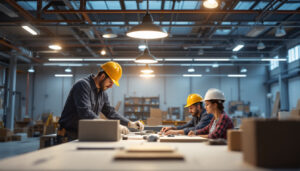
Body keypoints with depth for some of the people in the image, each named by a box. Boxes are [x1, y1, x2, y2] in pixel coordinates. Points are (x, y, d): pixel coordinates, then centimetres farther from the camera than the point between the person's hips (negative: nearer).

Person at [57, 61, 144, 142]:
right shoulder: (83, 85, -17)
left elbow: (111, 112, 16)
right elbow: (86, 114, -28)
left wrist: (130, 124, 3)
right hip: (70, 136, -7)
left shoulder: (102, 93, 10)